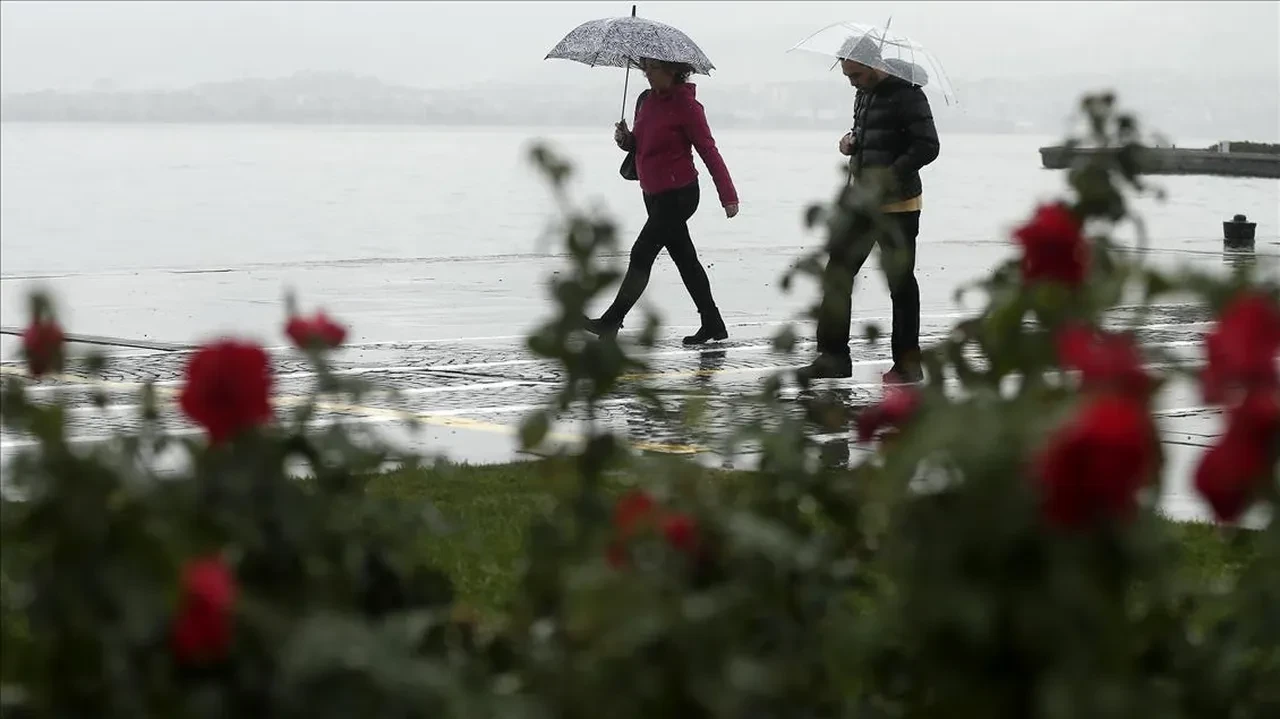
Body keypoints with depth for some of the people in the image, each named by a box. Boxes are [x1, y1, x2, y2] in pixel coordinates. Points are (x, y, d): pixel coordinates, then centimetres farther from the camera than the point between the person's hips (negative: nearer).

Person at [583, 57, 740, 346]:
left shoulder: (686, 106, -15)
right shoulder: (645, 100, 8)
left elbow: (709, 151, -13)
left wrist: (728, 196, -12)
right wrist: (626, 140, -4)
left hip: (678, 194, -9)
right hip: (655, 194, 9)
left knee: (641, 254, -8)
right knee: (685, 259, 12)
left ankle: (612, 321, -2)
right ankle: (713, 325, 18)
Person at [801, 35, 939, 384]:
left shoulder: (906, 95, -14)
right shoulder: (864, 94, 12)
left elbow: (927, 146, -20)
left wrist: (890, 176, -26)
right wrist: (851, 142, 4)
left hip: (897, 206, -8)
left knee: (900, 282, 0)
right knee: (837, 274, 5)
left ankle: (908, 363, 9)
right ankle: (833, 355, 12)